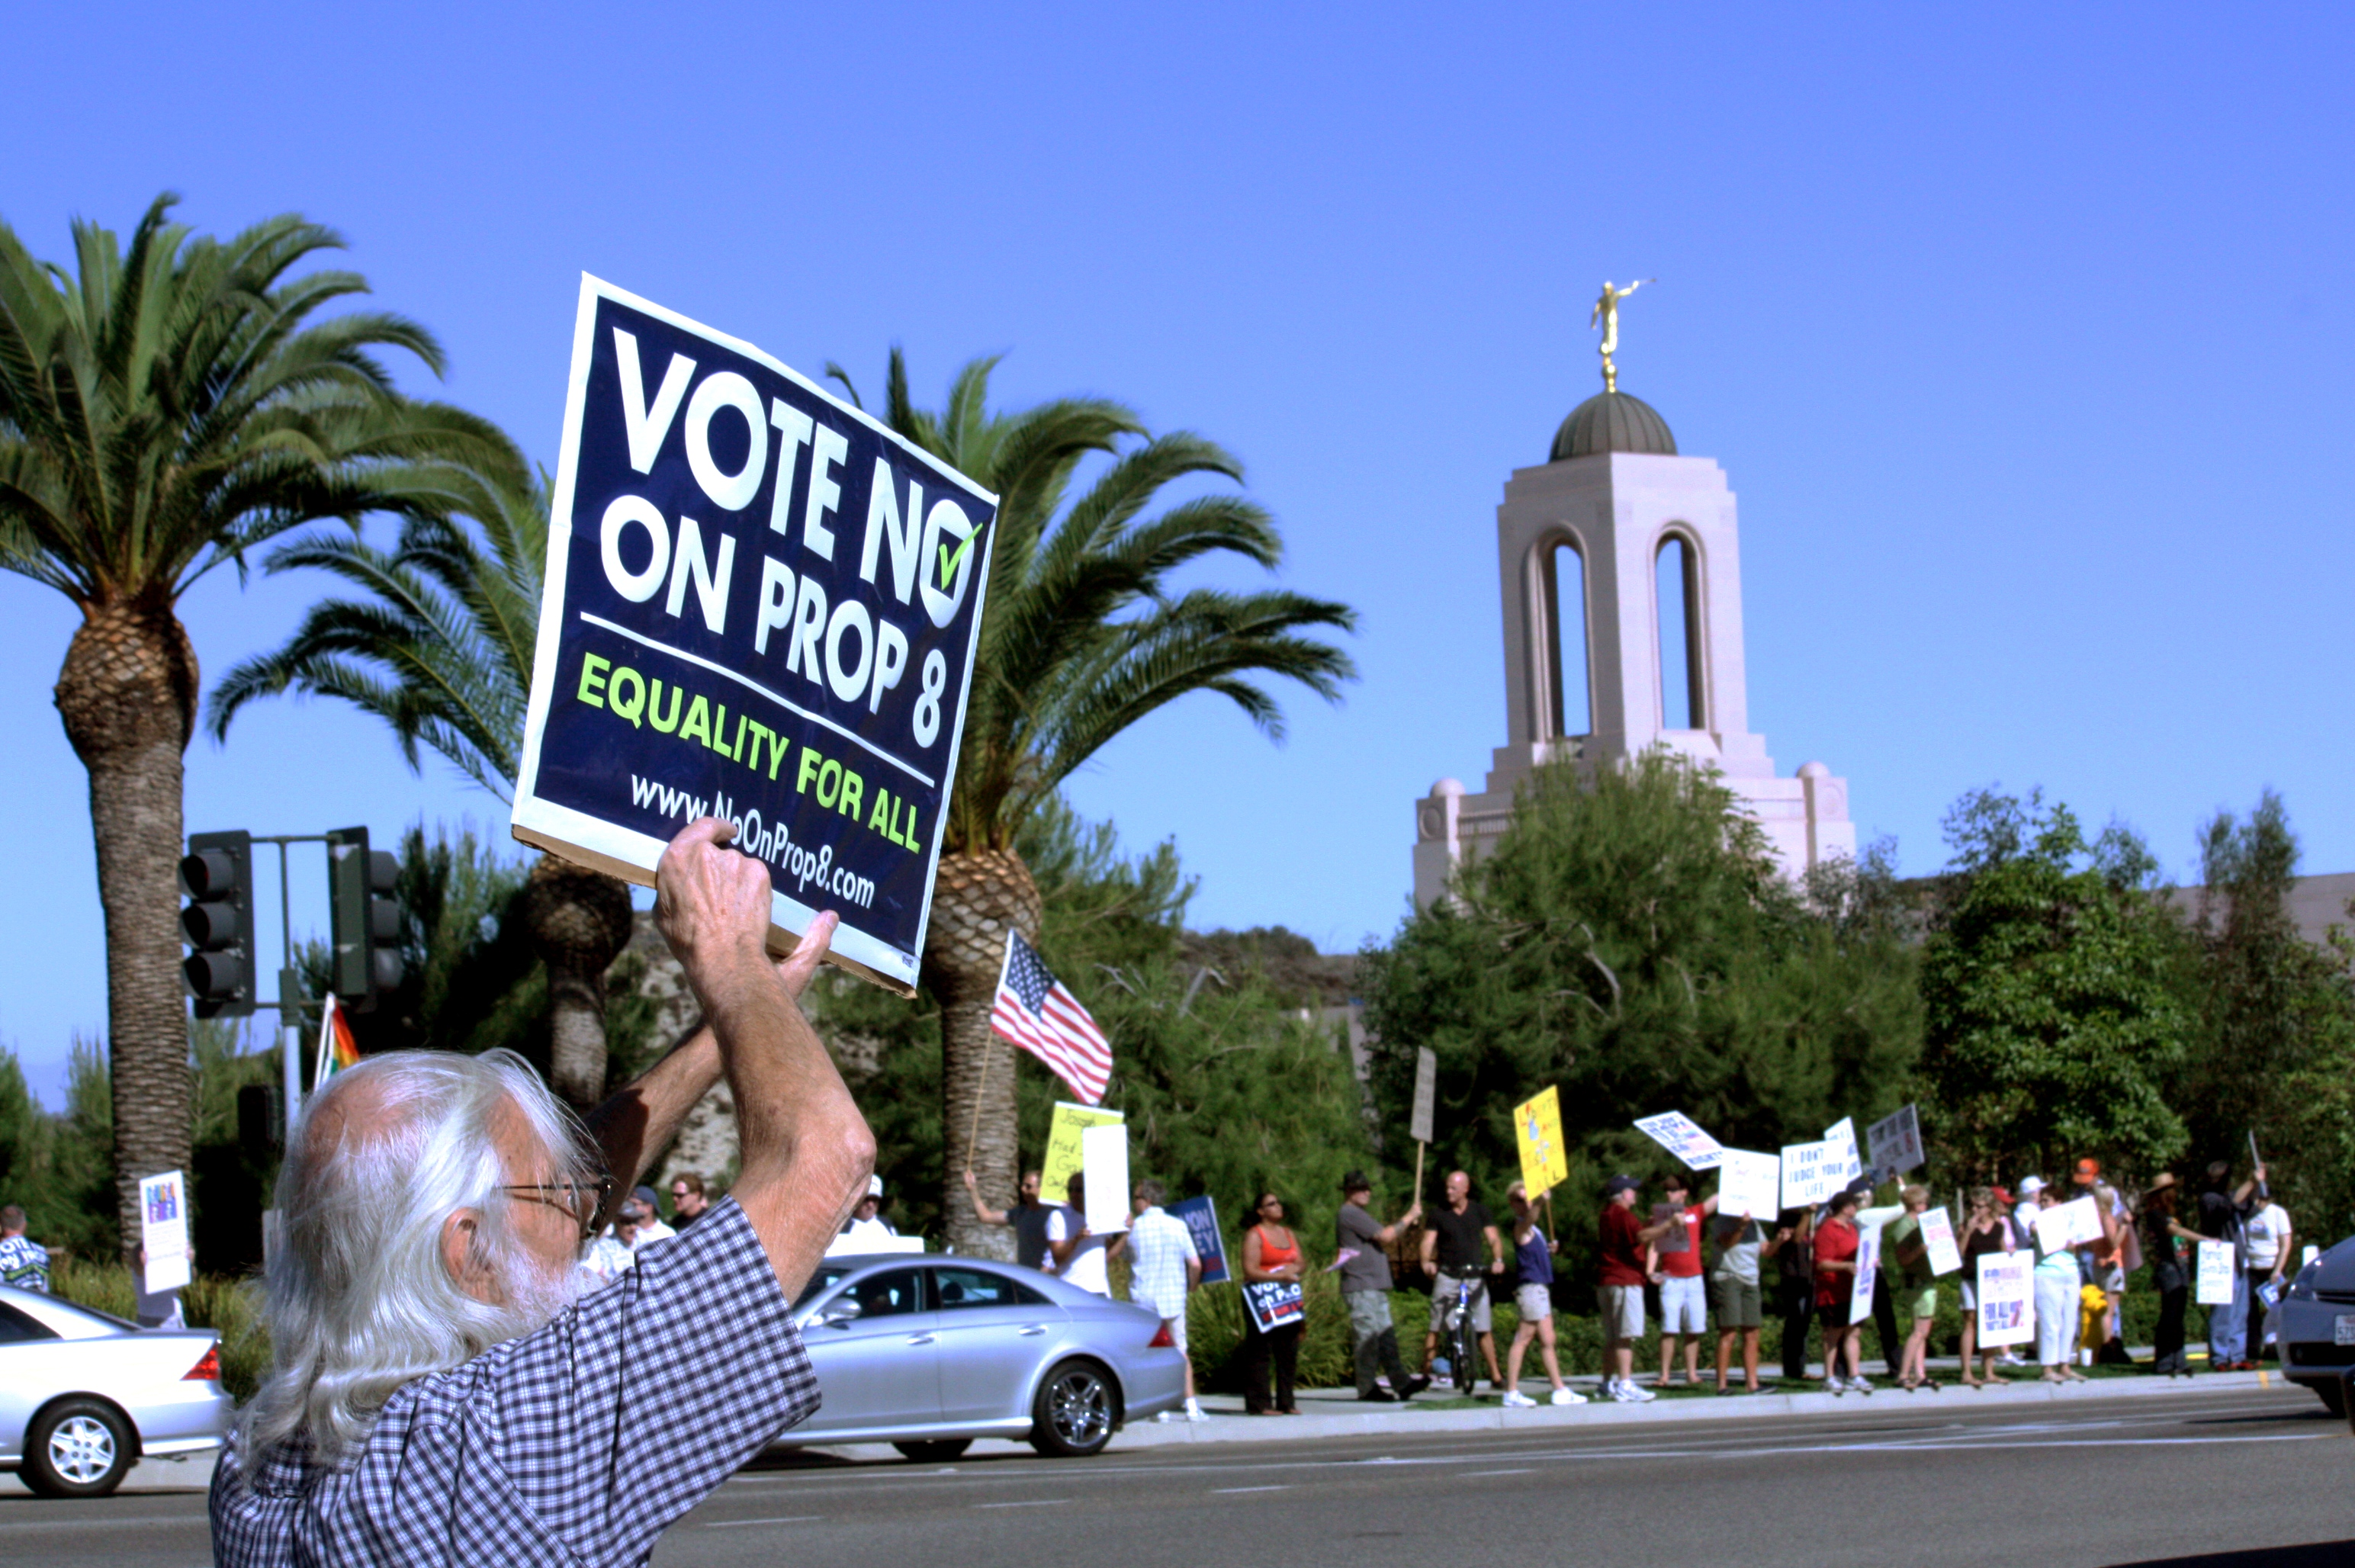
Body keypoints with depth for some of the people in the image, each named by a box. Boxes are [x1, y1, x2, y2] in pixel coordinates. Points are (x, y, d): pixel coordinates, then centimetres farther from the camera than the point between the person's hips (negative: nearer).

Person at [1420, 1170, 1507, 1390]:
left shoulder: (1479, 1212, 6)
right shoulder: (1440, 1214, 3)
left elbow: (1493, 1239, 2)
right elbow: (1428, 1241, -3)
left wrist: (1498, 1260, -18)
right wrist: (1426, 1261, -23)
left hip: (1475, 1276, 1)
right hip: (1447, 1276, -1)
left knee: (1485, 1328, 0)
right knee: (1435, 1326, -7)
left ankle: (1495, 1376, 6)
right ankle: (1426, 1374, -3)